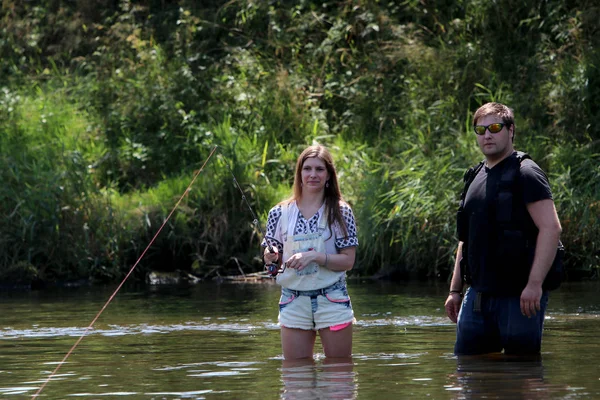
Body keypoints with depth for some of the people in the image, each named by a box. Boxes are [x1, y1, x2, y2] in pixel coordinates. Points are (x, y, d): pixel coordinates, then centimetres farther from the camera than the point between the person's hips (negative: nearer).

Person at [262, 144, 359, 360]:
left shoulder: (341, 212, -1)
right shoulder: (280, 213, 5)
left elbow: (348, 261, -4)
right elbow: (272, 259, 11)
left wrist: (314, 256, -17)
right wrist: (271, 257, -12)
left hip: (332, 301, -2)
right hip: (293, 302, 2)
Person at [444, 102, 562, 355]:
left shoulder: (525, 174, -7)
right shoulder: (476, 178, 18)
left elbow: (551, 229, -17)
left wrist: (534, 284, -23)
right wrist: (455, 289, 18)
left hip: (518, 296, -7)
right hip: (478, 295, 7)